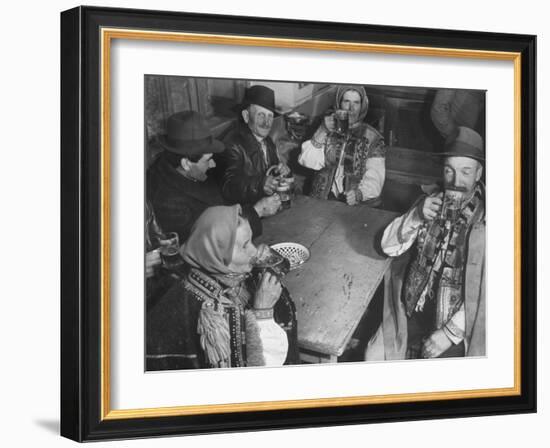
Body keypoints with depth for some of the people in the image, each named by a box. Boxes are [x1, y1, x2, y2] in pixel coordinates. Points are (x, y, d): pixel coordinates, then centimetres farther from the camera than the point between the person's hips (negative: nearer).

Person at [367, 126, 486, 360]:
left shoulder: (485, 219, -12)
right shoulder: (431, 202, 5)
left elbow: (482, 291, -16)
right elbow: (389, 246, 2)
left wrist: (448, 334, -19)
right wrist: (416, 216, -16)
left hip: (455, 323, -5)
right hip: (409, 312, 5)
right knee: (374, 357, -6)